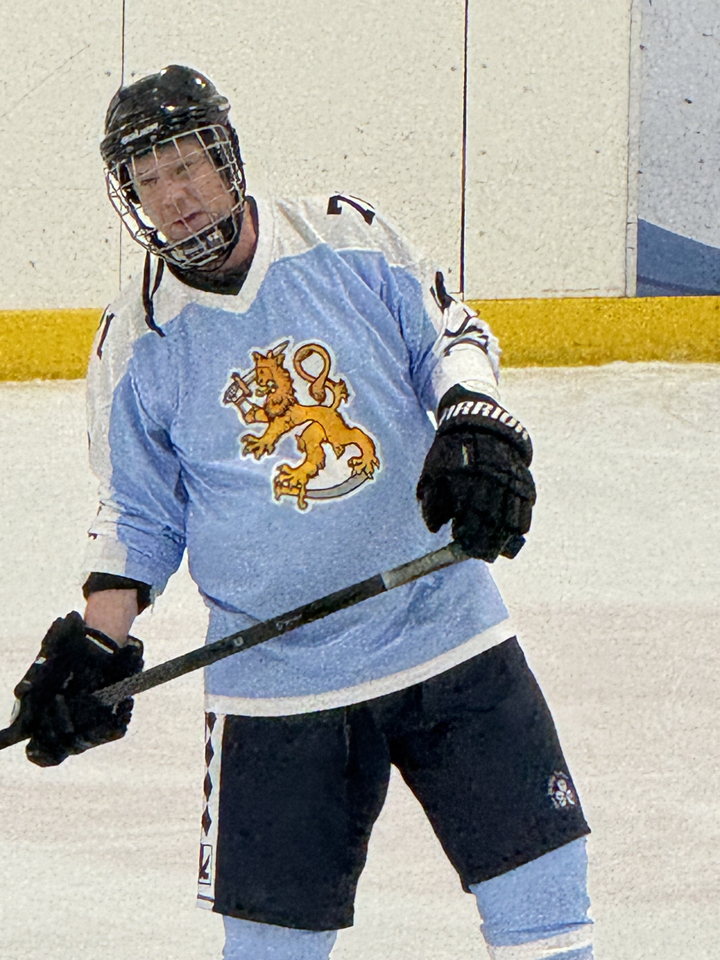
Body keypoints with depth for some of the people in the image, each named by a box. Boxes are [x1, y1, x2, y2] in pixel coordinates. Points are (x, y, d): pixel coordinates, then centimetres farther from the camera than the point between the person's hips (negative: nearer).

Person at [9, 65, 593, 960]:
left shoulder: (345, 239, -2)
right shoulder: (137, 342, -1)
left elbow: (448, 335, 7)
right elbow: (138, 517, 8)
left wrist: (475, 424, -13)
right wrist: (93, 646, -3)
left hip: (448, 631, 1)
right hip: (273, 678, -1)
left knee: (541, 885, 2)